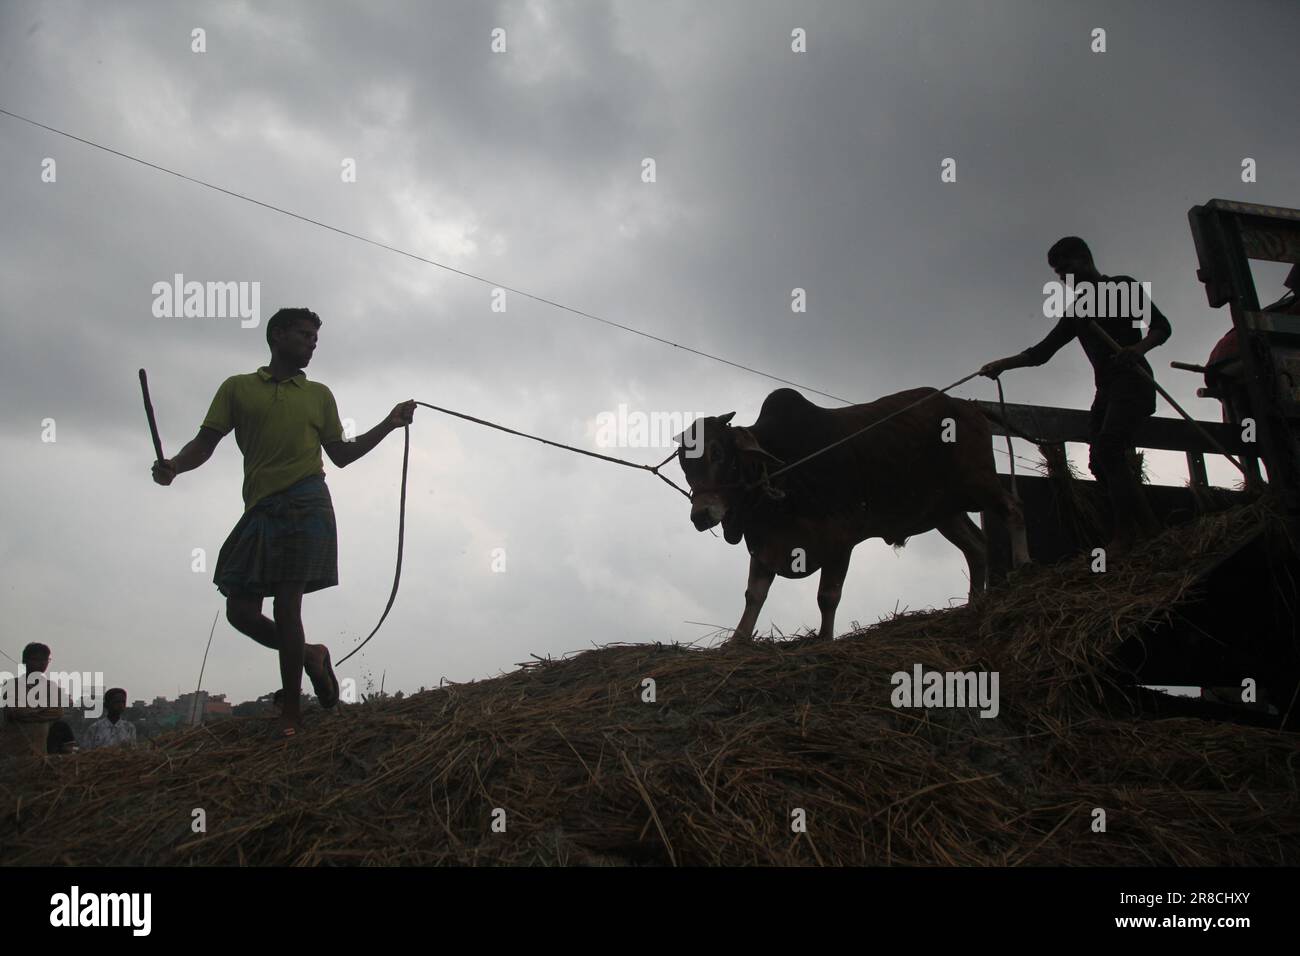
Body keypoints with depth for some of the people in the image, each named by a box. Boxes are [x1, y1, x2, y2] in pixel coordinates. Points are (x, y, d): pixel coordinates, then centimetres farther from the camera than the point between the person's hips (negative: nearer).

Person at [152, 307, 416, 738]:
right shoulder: (238, 387, 14)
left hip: (305, 504, -2)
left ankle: (291, 712, 1)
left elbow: (341, 455, 21)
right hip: (260, 509, 2)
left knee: (286, 604, -8)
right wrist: (174, 465, -13)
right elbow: (206, 442, 8)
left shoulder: (318, 395, 17)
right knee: (241, 610, -3)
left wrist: (388, 424, 14)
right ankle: (309, 655, 23)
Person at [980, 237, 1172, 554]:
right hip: (1106, 388, 7)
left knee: (1108, 447, -25)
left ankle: (1126, 532, -29)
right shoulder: (1075, 311, 23)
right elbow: (1042, 352, 17)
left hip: (1133, 381, -7)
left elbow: (1161, 326, 1)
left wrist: (1139, 347, -20)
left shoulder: (1122, 287, 7)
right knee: (1100, 463, -6)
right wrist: (1003, 364, 2)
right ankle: (1148, 527, -7)